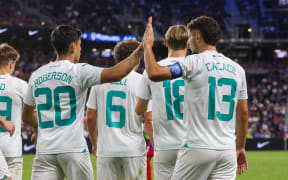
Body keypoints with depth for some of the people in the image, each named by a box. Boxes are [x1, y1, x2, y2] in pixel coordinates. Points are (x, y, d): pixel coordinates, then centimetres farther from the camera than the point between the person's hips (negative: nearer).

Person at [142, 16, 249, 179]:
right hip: (227, 150, 5)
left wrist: (147, 45, 2)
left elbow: (154, 73, -15)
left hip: (198, 148, -5)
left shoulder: (195, 62, -6)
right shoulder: (237, 69, 12)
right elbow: (243, 113, 15)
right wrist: (240, 147, 24)